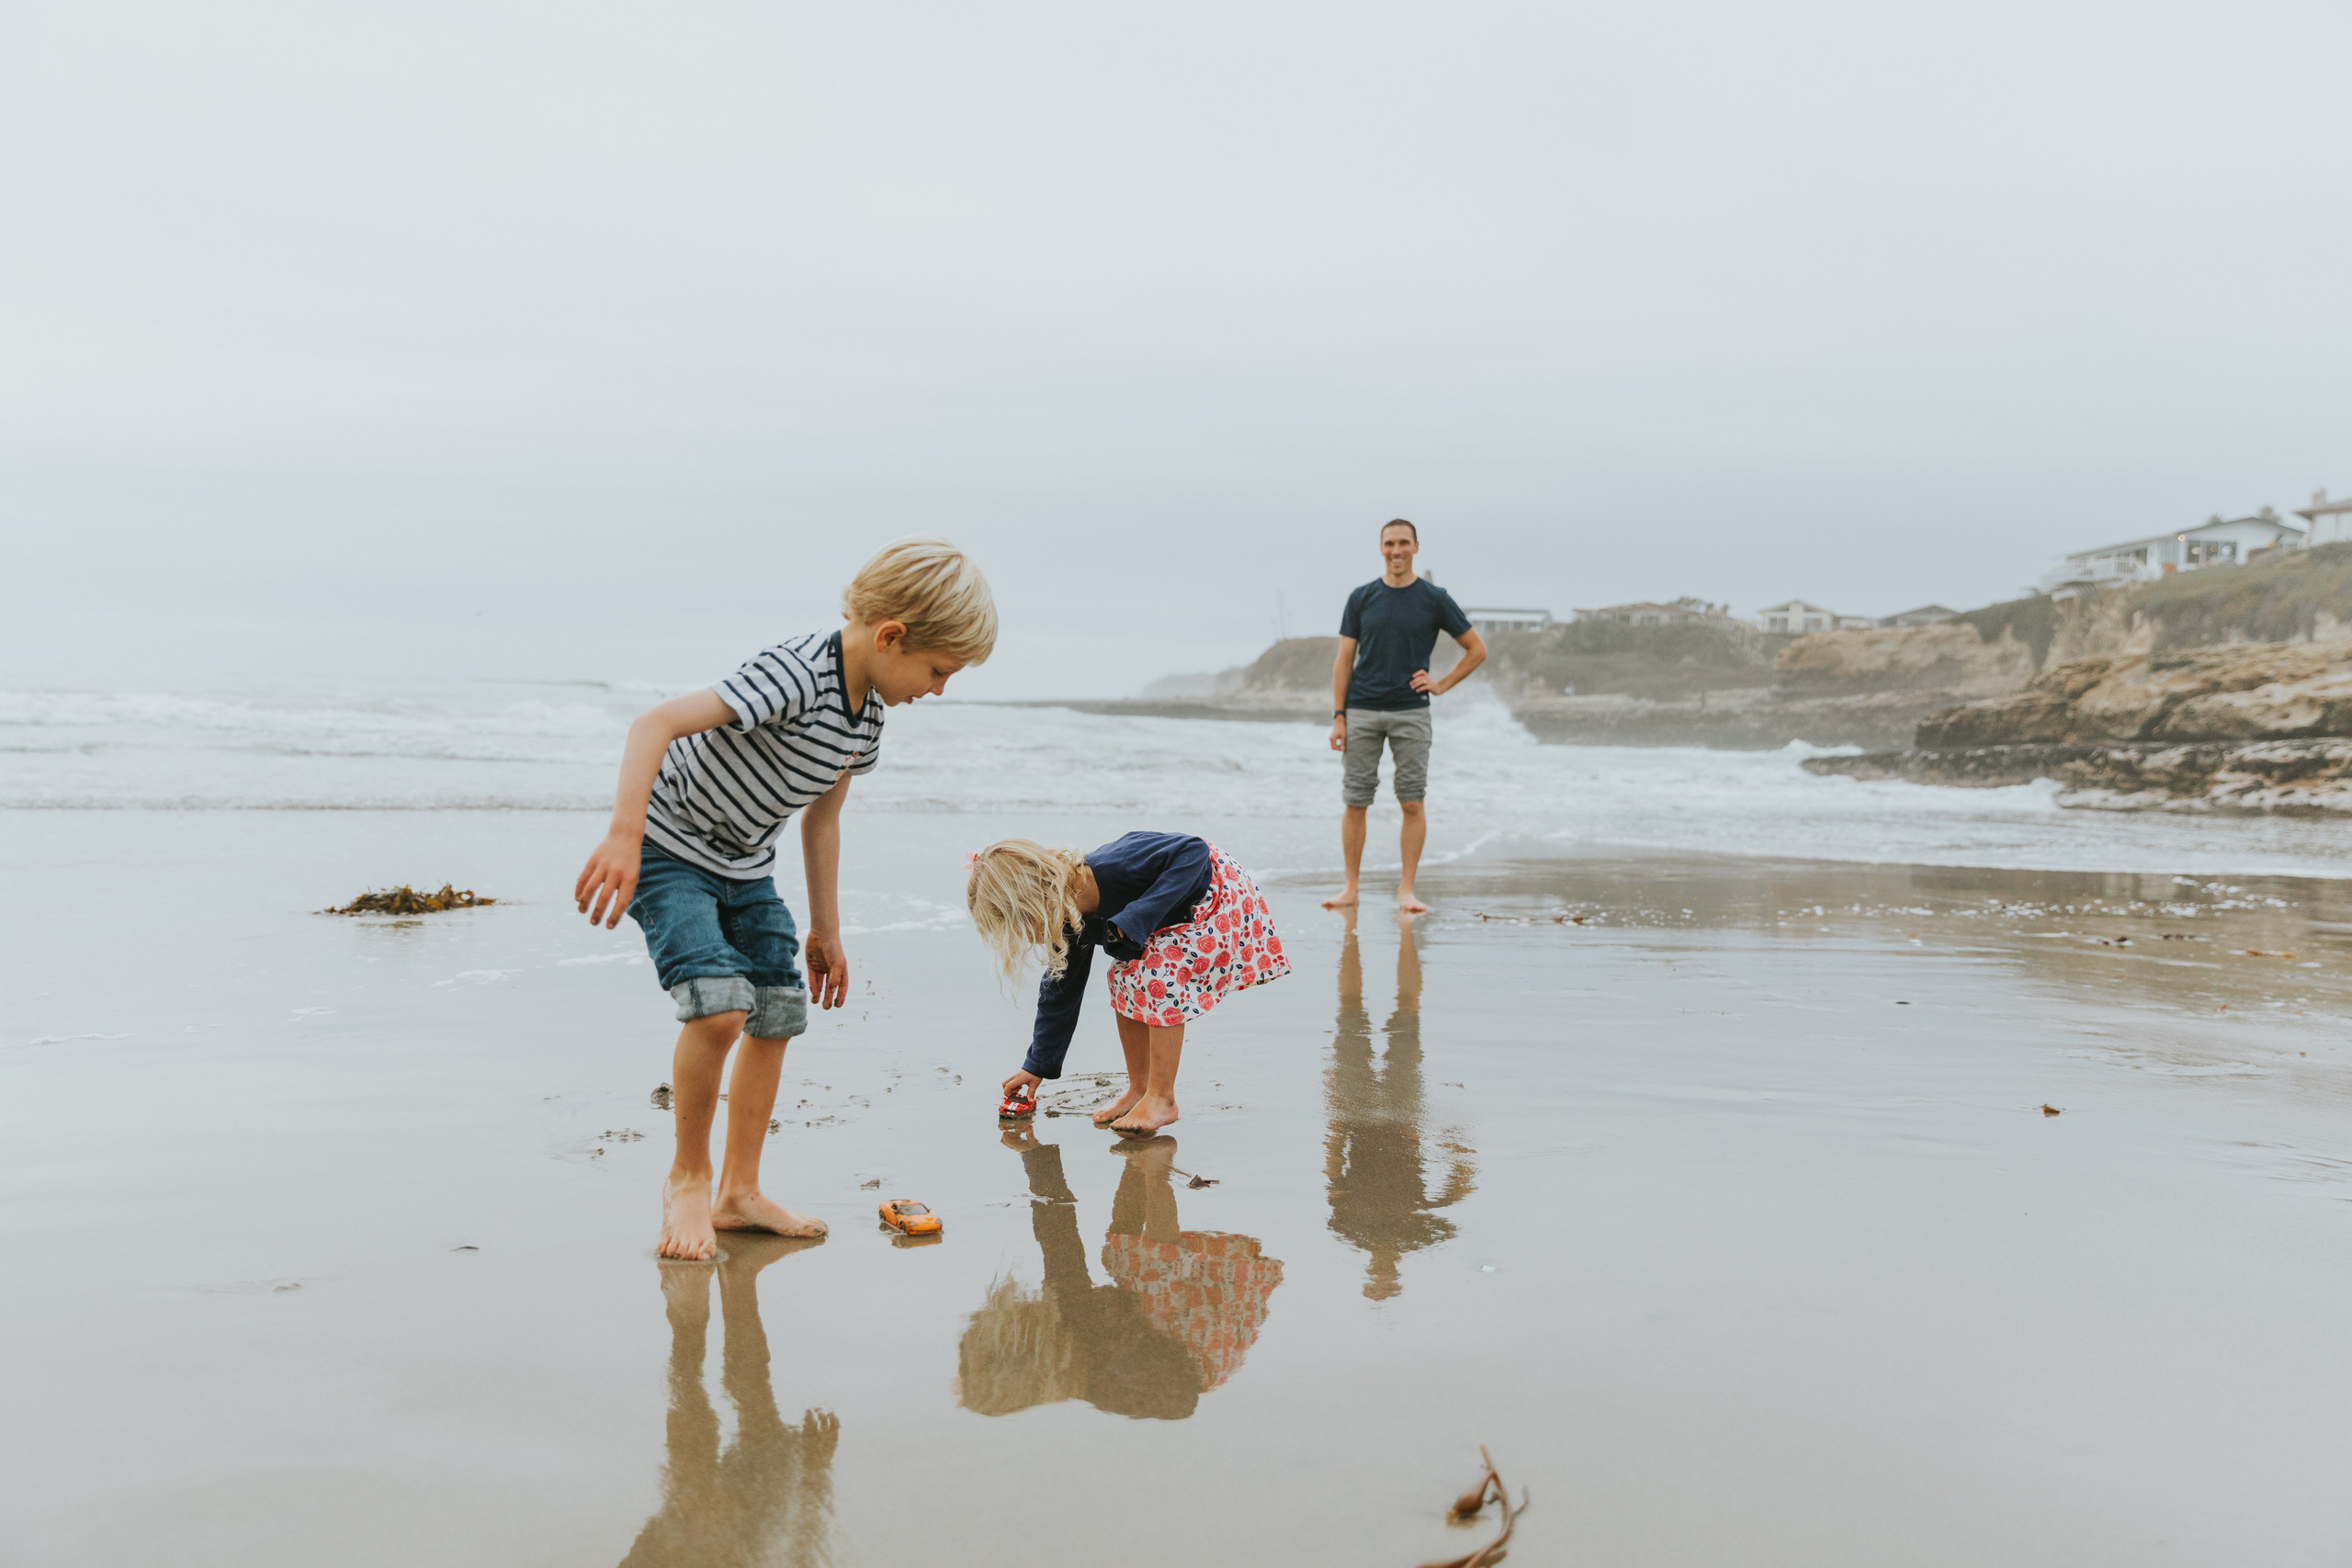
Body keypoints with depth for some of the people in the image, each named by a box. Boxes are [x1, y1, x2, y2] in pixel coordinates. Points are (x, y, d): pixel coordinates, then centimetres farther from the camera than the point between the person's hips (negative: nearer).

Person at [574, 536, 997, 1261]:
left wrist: (825, 930, 15)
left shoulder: (867, 717, -2)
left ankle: (739, 1192, 19)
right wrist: (623, 837, -44)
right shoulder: (796, 675, -30)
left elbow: (822, 818, 11)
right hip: (669, 849, -8)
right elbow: (656, 723, -36)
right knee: (719, 1006, -23)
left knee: (778, 1017, 6)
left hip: (745, 865, 9)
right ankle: (687, 1179, -1)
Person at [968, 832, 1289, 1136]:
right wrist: (1037, 1066, 8)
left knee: (1158, 979, -20)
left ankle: (1162, 1100, -12)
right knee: (1124, 980, -4)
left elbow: (1194, 852, -35)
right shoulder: (1074, 925, -12)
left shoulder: (1116, 868, -38)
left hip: (1216, 897, -8)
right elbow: (1059, 992, 1)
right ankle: (1139, 1089, 9)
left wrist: (1137, 916, -39)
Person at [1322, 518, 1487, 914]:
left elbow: (1477, 649, 11)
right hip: (1362, 713, 1)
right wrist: (1338, 717, -1)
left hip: (1411, 714, -1)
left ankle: (1406, 890, 5)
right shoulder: (1361, 598, 6)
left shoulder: (1434, 599, 4)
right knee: (1355, 803, 1)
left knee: (1411, 803, -2)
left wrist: (1442, 685, 1)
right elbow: (1344, 660, 6)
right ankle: (1350, 889, 9)